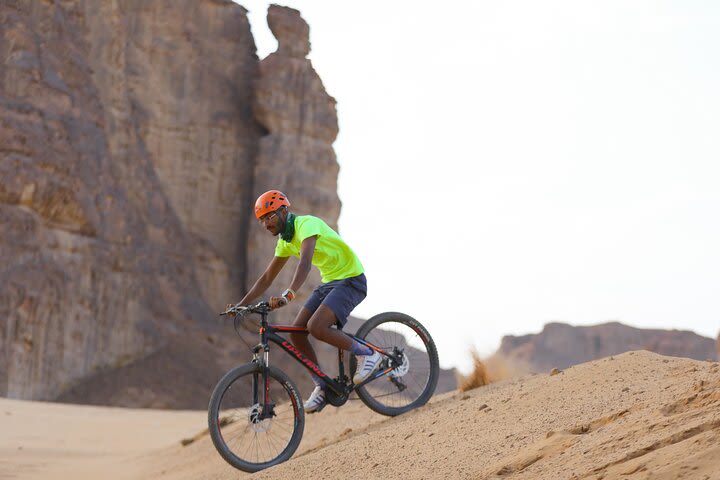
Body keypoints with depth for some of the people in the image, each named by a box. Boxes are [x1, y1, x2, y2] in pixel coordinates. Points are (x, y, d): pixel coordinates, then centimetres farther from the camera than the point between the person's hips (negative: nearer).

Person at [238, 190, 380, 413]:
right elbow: (266, 278, 14)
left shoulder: (306, 224, -20)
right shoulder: (285, 241, 8)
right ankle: (322, 387, 7)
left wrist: (287, 294, -50)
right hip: (329, 282, 9)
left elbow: (305, 263, -37)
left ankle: (366, 353, -8)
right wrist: (240, 305, 5)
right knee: (296, 332, -5)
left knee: (315, 327, -27)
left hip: (351, 279, -9)